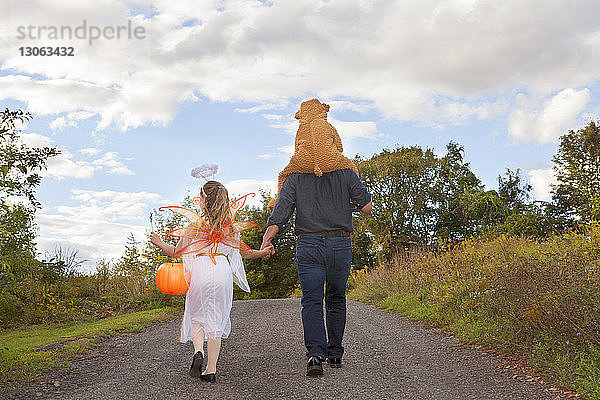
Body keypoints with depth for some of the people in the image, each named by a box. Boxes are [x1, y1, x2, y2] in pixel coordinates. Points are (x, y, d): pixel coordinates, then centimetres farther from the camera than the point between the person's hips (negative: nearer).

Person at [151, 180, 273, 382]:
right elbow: (244, 252, 19)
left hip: (200, 270, -2)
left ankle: (198, 351, -8)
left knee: (196, 316, 16)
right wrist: (262, 252, 35)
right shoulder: (230, 225, 10)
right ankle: (211, 369, 7)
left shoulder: (196, 224, 2)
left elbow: (176, 252, 10)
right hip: (223, 271, 2)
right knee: (216, 319, 9)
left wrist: (159, 243, 27)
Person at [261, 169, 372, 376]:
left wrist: (266, 239, 0)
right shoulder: (345, 174, 5)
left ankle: (315, 354, -16)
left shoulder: (295, 177, 6)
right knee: (336, 300, 15)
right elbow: (367, 207, 3)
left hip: (308, 244, -1)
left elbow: (280, 214, -3)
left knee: (311, 302, 0)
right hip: (340, 244, 1)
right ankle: (334, 354, 23)